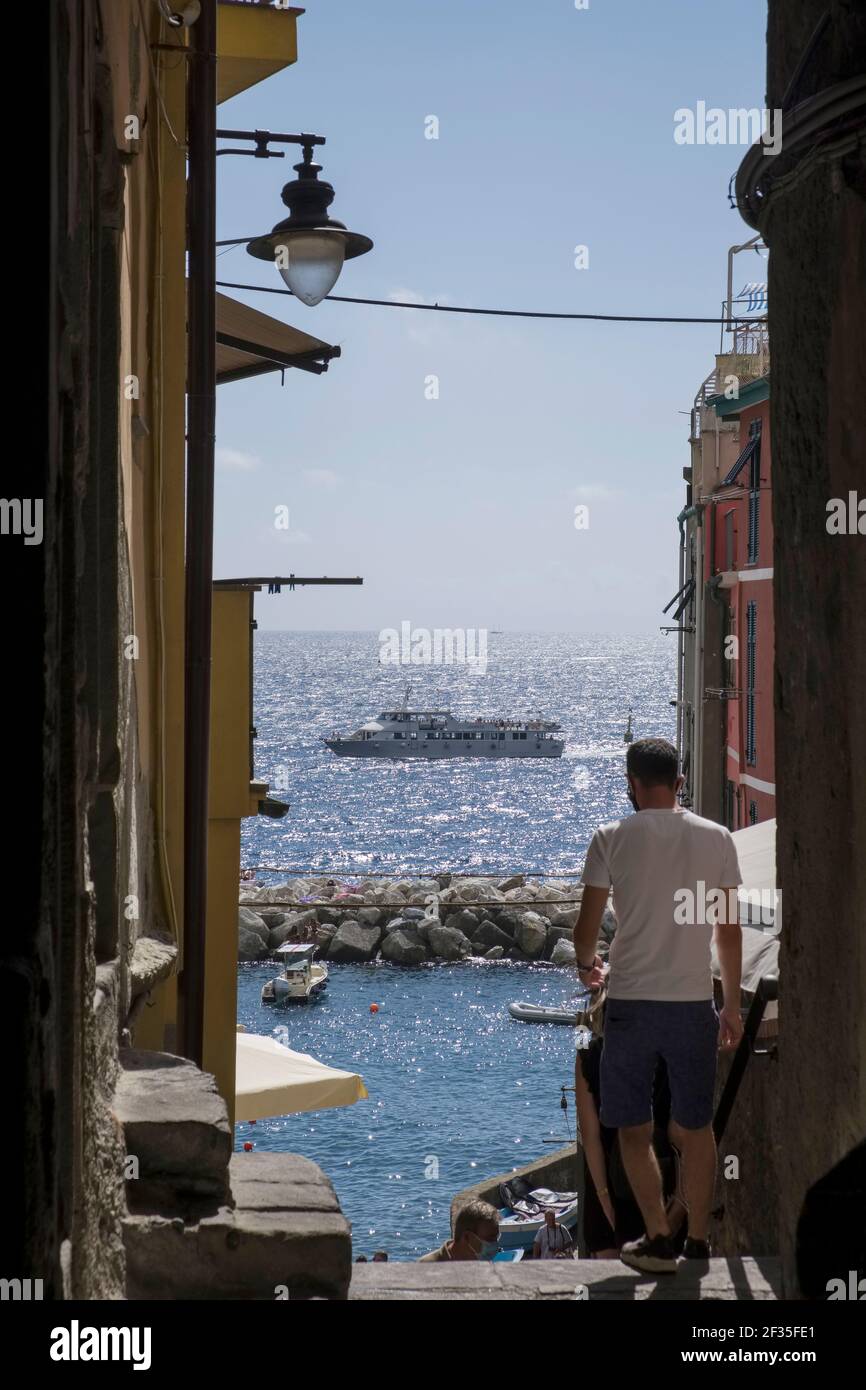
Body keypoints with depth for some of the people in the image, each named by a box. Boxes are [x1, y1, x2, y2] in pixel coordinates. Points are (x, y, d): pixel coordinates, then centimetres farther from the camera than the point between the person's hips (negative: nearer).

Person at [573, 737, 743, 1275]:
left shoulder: (613, 838, -3)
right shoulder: (717, 838, 3)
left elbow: (587, 927, -1)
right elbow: (730, 931, 5)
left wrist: (586, 965, 21)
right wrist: (733, 1005, 15)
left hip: (631, 1003, -2)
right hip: (695, 1003, 2)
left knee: (634, 1128, 10)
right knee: (696, 1127, 14)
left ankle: (659, 1239, 7)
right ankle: (699, 1241, 19)